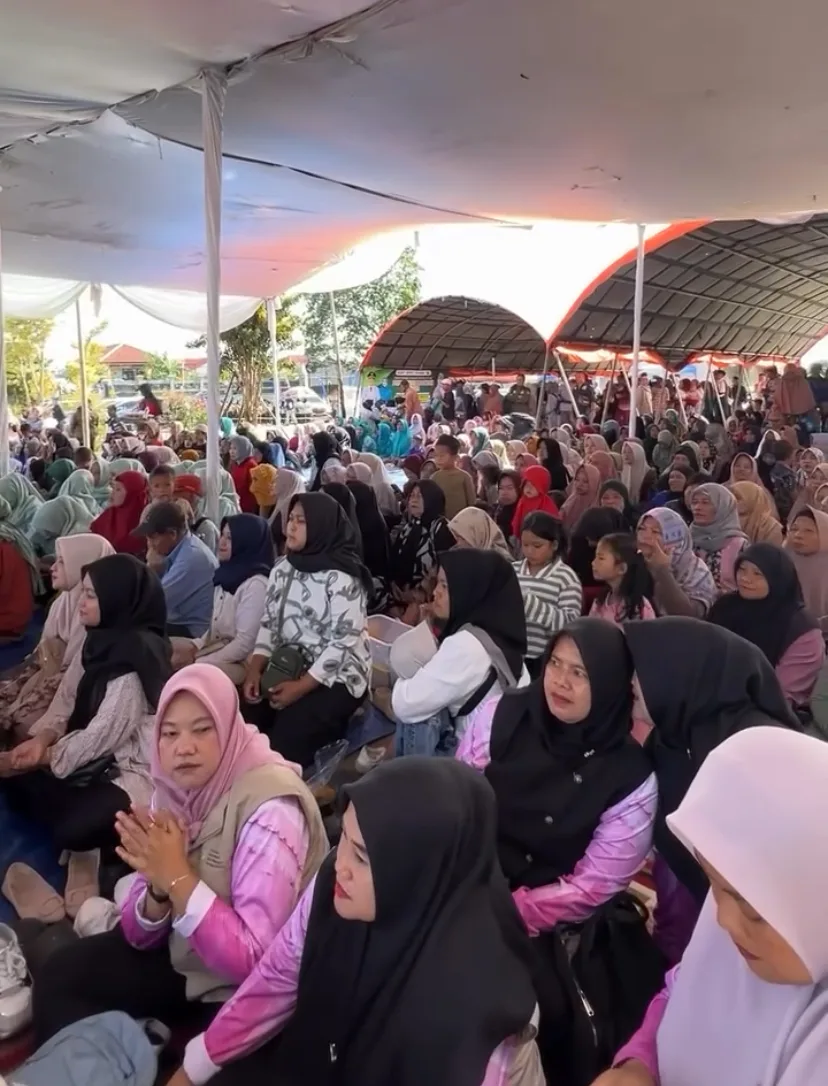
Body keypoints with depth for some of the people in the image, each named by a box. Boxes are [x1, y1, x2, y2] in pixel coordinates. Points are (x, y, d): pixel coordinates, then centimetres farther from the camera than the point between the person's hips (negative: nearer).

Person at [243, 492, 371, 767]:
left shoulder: (342, 578, -15)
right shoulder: (283, 568, 7)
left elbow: (344, 643, -19)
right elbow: (269, 623, 7)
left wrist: (301, 687, -20)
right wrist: (255, 669, -7)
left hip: (335, 678, -6)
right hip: (289, 668, 6)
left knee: (285, 740, -21)